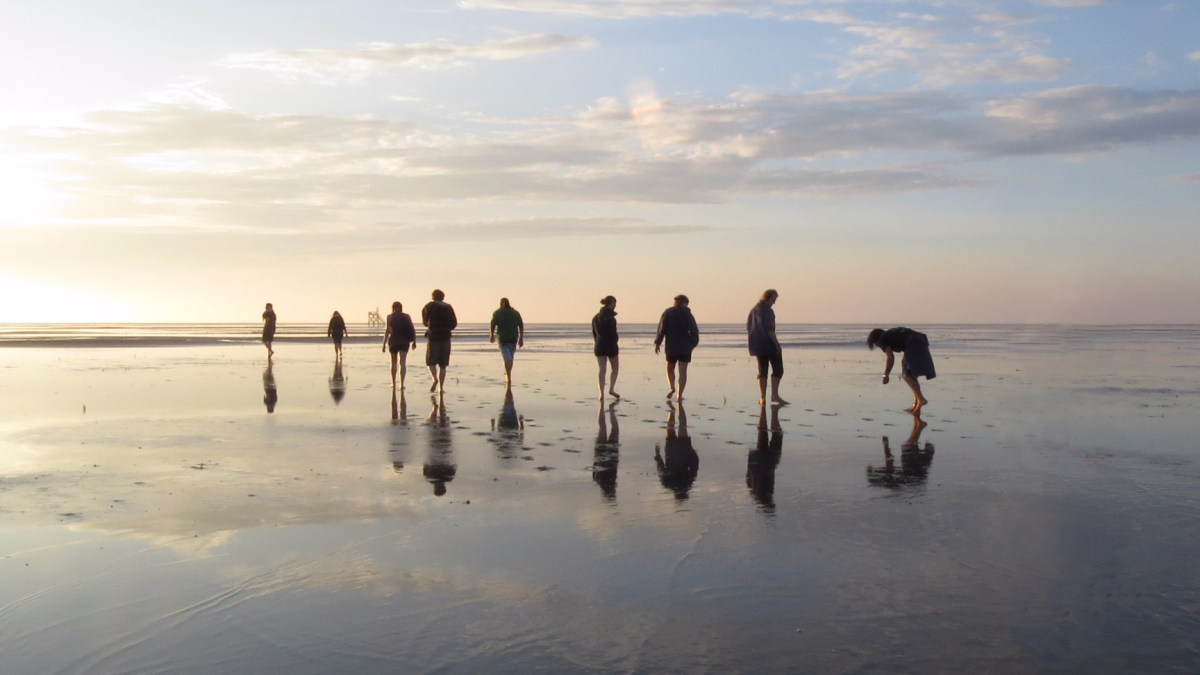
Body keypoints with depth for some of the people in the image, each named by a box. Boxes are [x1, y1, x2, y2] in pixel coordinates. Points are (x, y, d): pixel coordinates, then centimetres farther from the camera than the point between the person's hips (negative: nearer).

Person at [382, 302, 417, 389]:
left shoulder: (390, 317, -1)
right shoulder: (406, 317, 4)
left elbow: (387, 331, -10)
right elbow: (413, 330, 0)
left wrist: (384, 344, -10)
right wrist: (414, 342, 8)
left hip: (393, 342, -1)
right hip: (404, 342, 1)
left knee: (394, 362, 15)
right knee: (403, 362, -2)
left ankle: (393, 383, 22)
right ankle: (402, 383, -14)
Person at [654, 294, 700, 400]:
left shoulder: (668, 313, 1)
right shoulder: (687, 314, -1)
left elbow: (661, 329, -4)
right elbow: (694, 331, -6)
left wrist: (657, 343, 1)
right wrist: (693, 343, 7)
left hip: (671, 347, 1)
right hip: (685, 348, -1)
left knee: (670, 369, 17)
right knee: (683, 371, 2)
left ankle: (671, 387, -7)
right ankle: (680, 395, -2)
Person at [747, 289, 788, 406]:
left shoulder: (753, 310, 13)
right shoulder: (767, 311, -13)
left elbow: (748, 328, 17)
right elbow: (769, 329, -20)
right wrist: (777, 344, -18)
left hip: (757, 345, 8)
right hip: (769, 344, -8)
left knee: (762, 370, 10)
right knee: (777, 369, 0)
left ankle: (762, 397, 3)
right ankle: (774, 395, -8)